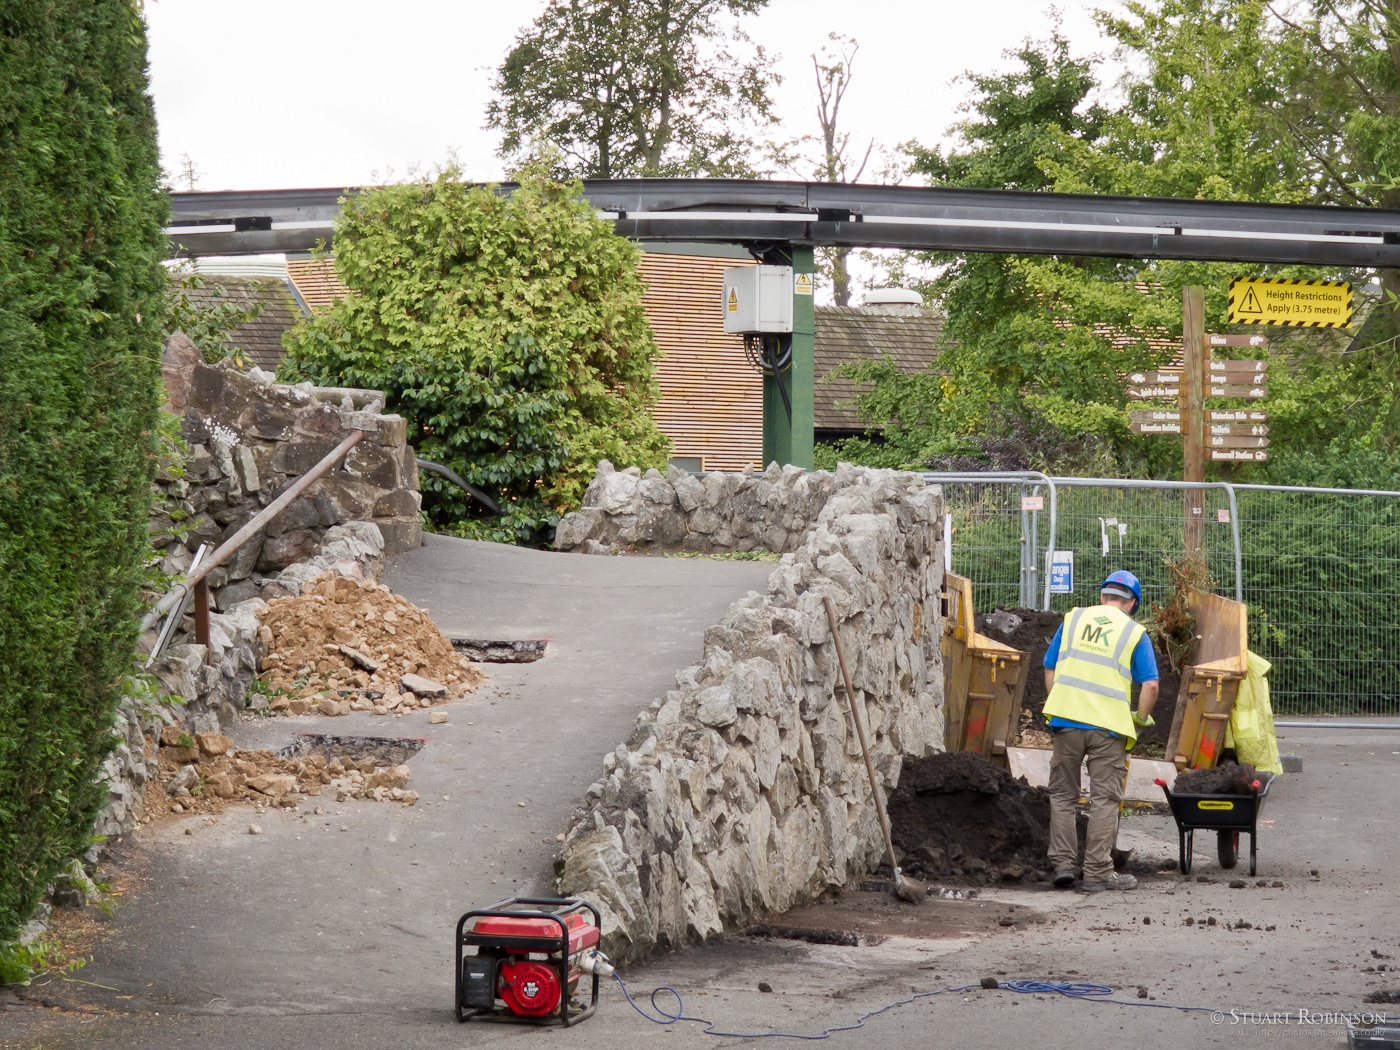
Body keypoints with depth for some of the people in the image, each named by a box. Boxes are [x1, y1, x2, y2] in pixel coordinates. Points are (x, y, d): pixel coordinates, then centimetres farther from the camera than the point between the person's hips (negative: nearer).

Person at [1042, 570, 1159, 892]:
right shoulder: (1134, 633, 3)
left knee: (1063, 794, 14)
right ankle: (1097, 873, 5)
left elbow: (1050, 670, 12)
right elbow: (1150, 685, -4)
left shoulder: (1073, 619, 11)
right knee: (1104, 800, 4)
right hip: (1108, 725, -2)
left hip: (1067, 720, 2)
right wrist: (1141, 719, 12)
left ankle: (1062, 863, 10)